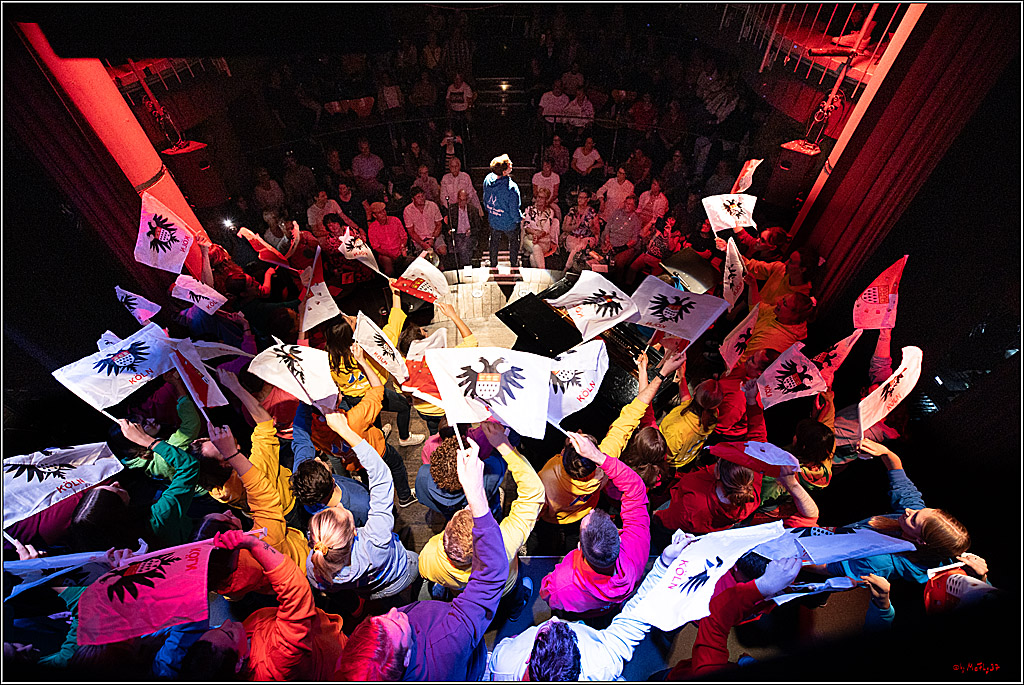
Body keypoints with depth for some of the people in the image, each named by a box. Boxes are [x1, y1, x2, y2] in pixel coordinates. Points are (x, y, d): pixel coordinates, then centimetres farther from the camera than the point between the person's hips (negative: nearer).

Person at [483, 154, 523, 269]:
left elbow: (485, 200, 0)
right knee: (514, 242, 26)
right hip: (509, 223, -5)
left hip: (493, 220, 5)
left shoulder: (488, 179, -17)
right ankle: (514, 265, 45)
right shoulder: (511, 188, -36)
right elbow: (514, 211, -26)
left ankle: (493, 264, 50)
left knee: (494, 241, 30)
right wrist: (519, 218, -4)